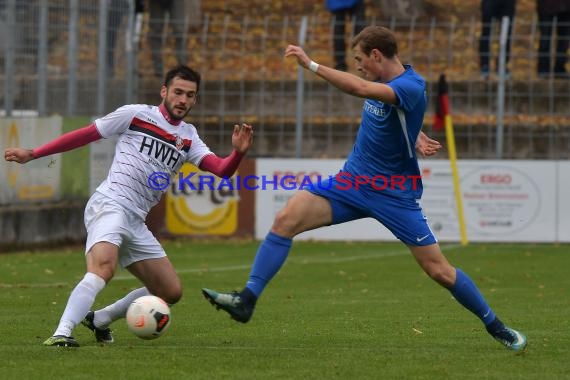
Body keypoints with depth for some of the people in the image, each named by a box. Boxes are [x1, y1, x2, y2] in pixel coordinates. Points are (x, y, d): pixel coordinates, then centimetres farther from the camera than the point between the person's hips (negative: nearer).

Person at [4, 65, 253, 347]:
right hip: (109, 204, -7)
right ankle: (61, 333, -40)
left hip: (135, 222, 7)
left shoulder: (188, 137, 16)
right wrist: (33, 154, 7)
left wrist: (238, 152, -20)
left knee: (171, 292, 9)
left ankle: (99, 319, 20)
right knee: (104, 268, -34)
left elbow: (221, 169, 3)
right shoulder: (135, 115, 2)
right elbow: (85, 135, 7)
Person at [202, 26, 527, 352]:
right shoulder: (384, 82, 3)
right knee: (286, 219, -14)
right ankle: (247, 300, -17)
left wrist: (311, 65, -39)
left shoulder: (411, 86, -22)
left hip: (395, 194, -7)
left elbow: (361, 89, -41)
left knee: (439, 270, -3)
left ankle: (495, 326, 18)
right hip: (353, 181, 7)